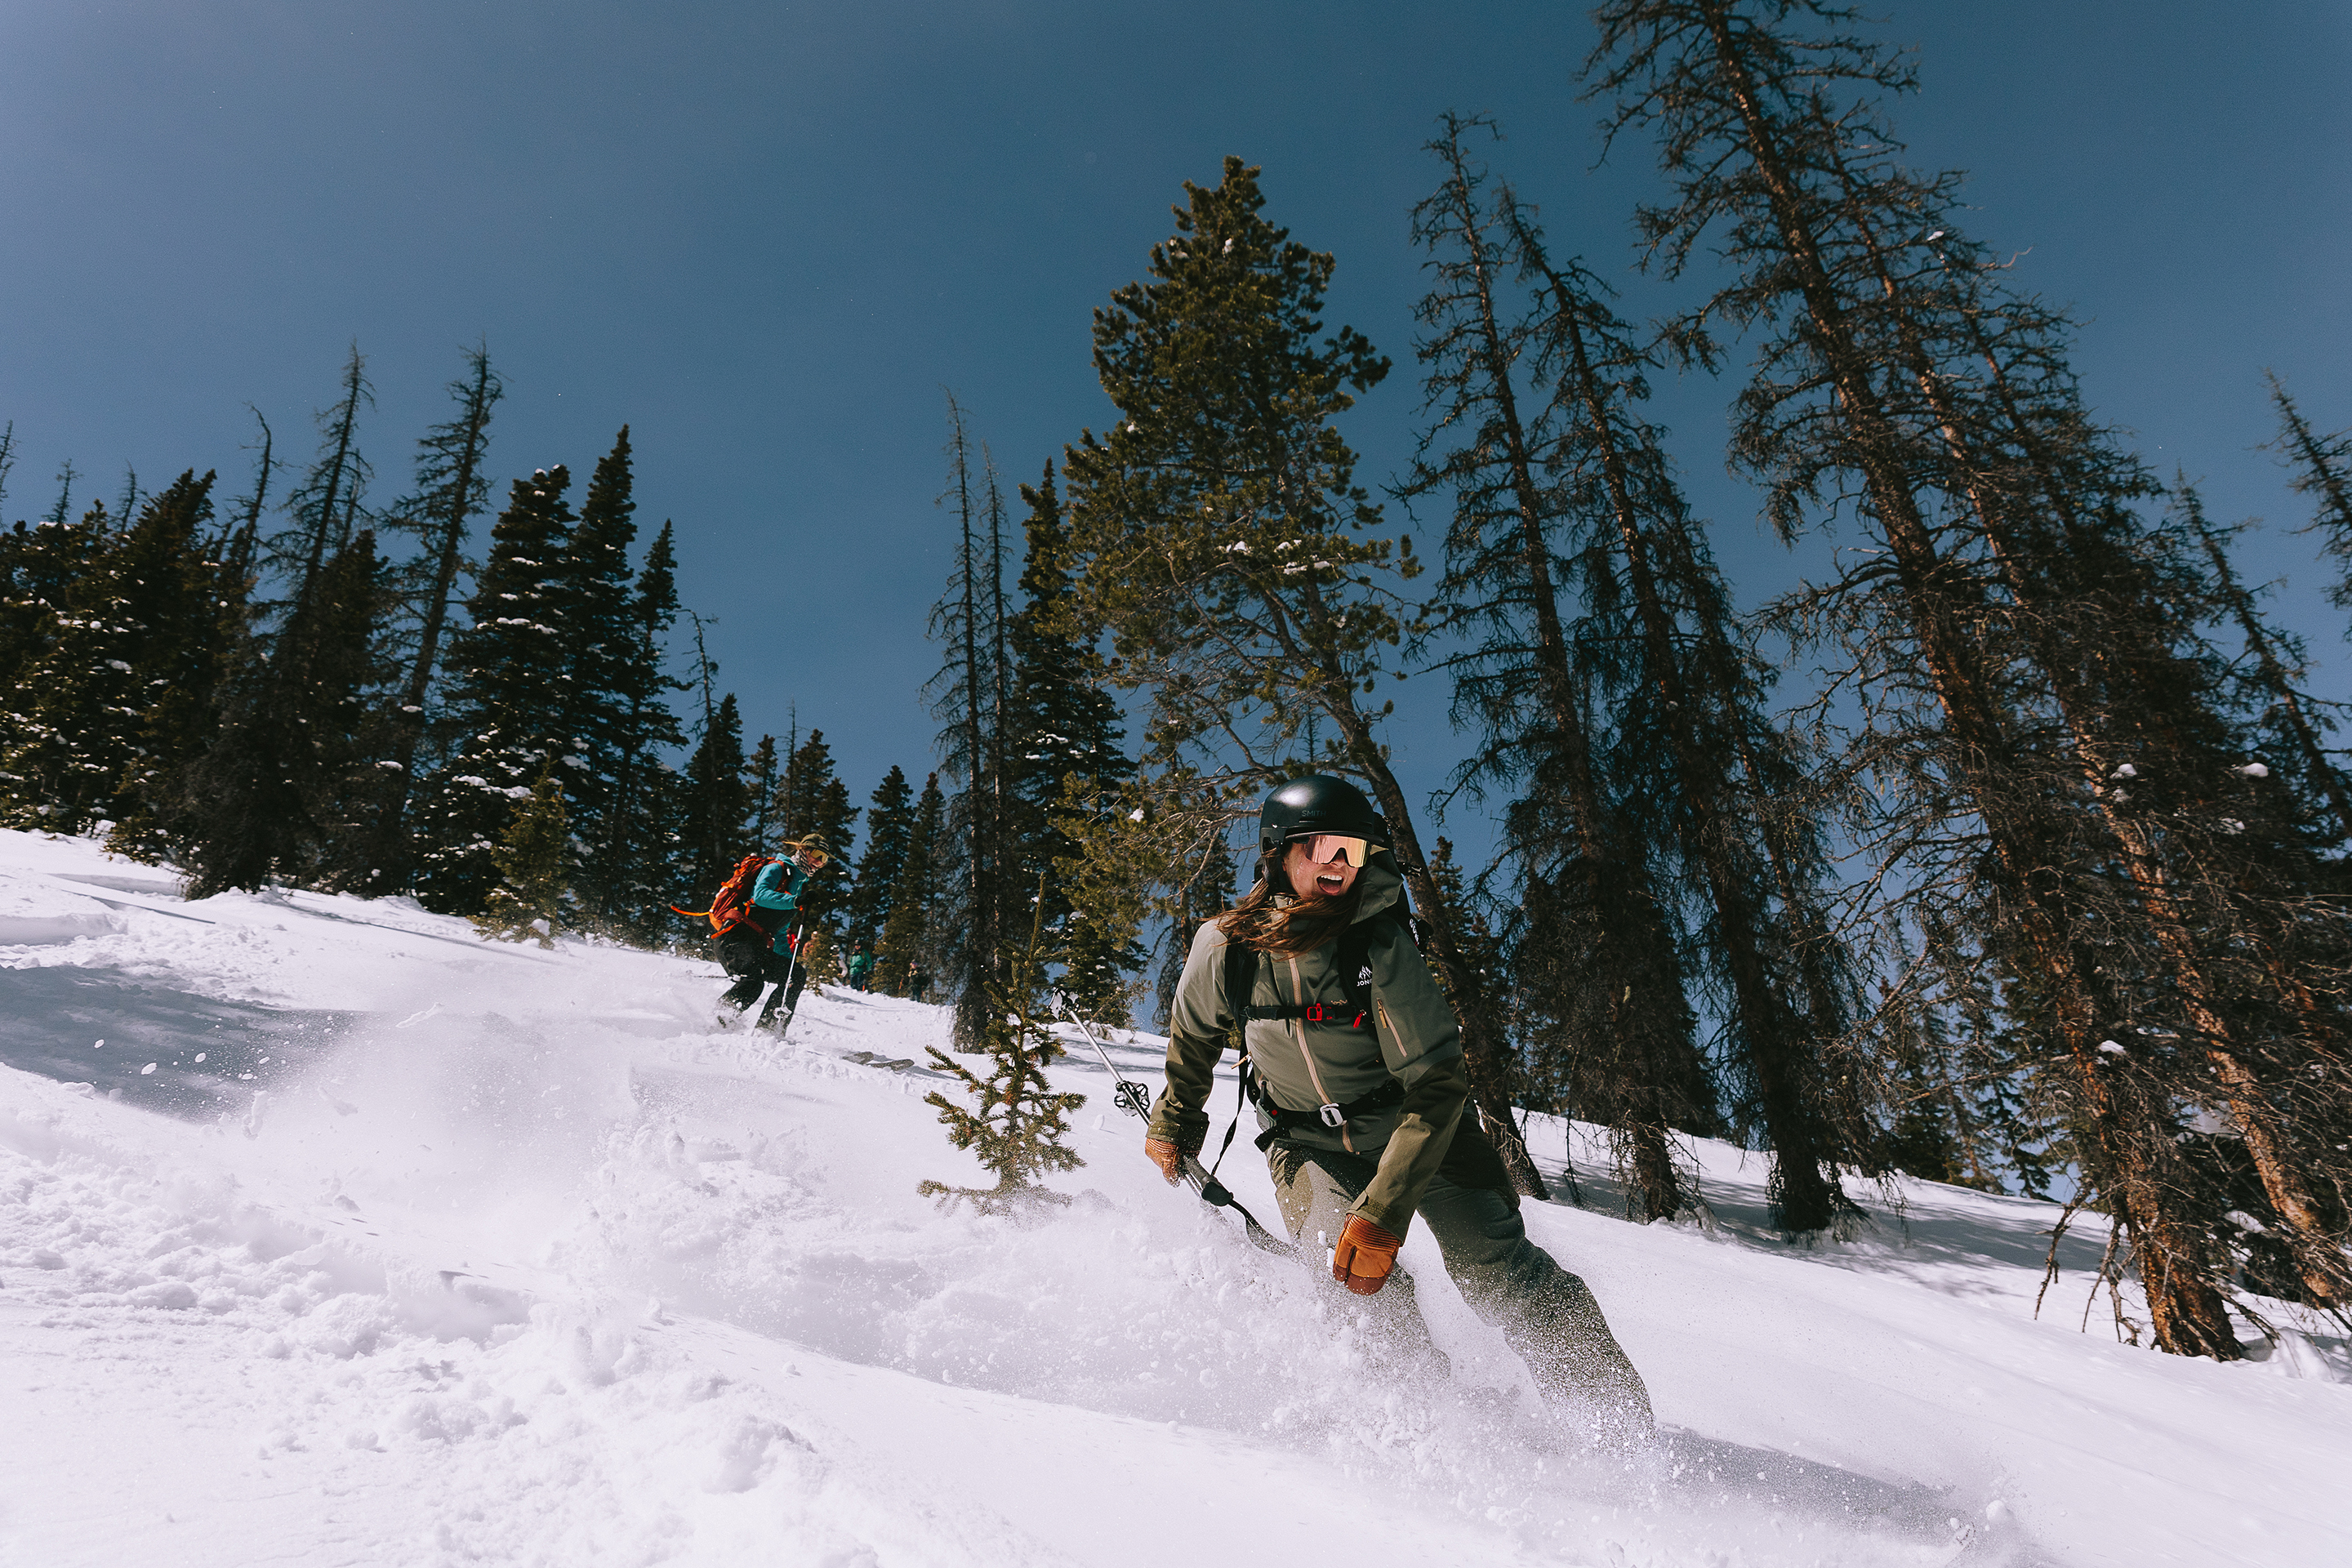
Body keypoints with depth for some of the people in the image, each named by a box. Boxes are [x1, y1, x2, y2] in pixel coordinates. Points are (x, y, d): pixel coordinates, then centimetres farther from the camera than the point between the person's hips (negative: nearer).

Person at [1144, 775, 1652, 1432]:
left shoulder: (1382, 948, -27)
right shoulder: (1224, 946, -19)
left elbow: (1437, 1089, -27)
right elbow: (1195, 1035, 4)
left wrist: (1381, 1214, -35)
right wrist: (1174, 1124, 15)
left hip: (1415, 1124, -1)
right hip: (1305, 1139, 2)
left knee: (1493, 1267, -14)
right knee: (1342, 1263, -22)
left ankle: (1616, 1405, 5)